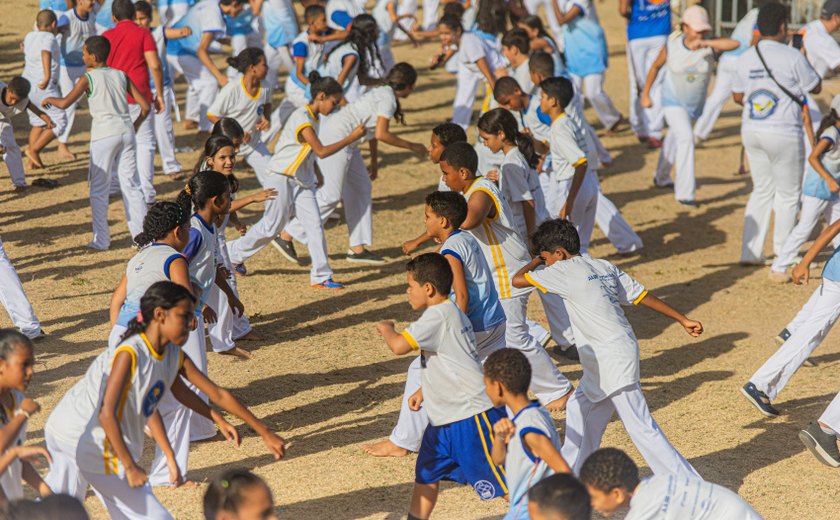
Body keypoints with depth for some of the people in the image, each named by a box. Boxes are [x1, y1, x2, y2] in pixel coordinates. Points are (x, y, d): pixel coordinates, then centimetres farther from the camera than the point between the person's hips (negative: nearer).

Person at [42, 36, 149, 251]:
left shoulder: (88, 78, -3)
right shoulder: (121, 75, 10)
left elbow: (65, 103, -12)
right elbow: (145, 106, 7)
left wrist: (49, 99, 9)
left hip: (104, 136, -4)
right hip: (126, 132, 4)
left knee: (99, 189, 5)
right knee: (131, 185, 9)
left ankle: (101, 240, 4)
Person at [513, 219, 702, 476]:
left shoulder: (566, 270, -10)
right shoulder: (605, 267, 13)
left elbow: (518, 280, -10)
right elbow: (642, 295, 13)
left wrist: (536, 261, 10)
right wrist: (682, 319, 16)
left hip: (613, 362, -10)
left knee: (641, 428, -8)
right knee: (579, 409, 22)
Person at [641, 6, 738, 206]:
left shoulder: (710, 45, -24)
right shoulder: (671, 46, -21)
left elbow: (735, 43, -43)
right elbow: (656, 66, -3)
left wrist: (704, 43, -50)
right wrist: (645, 94, 2)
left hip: (696, 103, 3)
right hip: (672, 100, -3)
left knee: (675, 139, 25)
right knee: (685, 138, -22)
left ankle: (661, 177, 50)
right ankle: (685, 193, -20)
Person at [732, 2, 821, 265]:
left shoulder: (746, 58, 3)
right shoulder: (792, 57, -13)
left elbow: (738, 96, 14)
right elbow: (815, 87, 0)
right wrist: (805, 60, 13)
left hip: (751, 132, 6)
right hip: (784, 134, -6)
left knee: (762, 190, 18)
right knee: (788, 194, 8)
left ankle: (750, 252, 15)